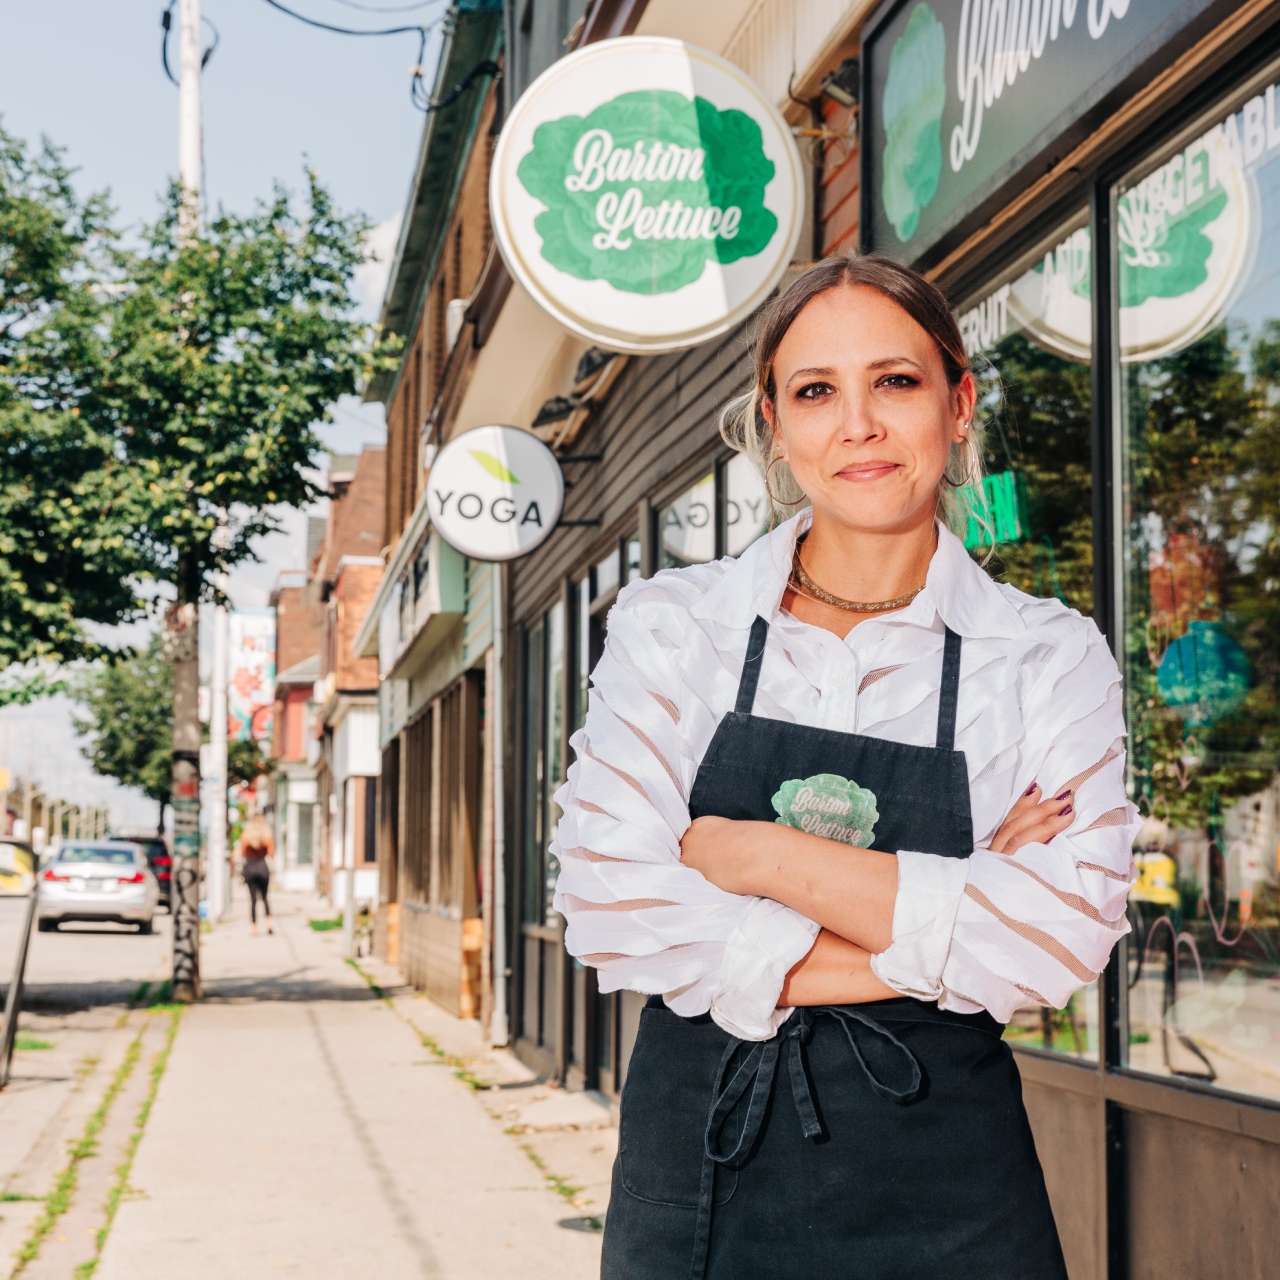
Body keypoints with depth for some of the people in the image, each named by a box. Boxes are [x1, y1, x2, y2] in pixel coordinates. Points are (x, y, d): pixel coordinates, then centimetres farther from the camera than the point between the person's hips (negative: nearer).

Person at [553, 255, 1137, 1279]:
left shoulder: (1051, 657, -2)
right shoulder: (668, 625, 0)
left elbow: (1062, 936, -14)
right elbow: (607, 906, -10)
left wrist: (759, 856, -16)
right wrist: (929, 941, -14)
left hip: (943, 1196, 0)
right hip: (697, 1157, 1)